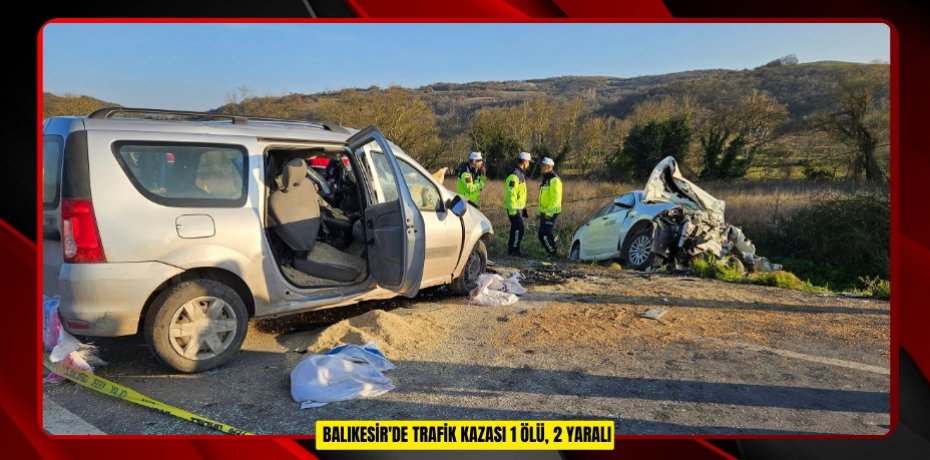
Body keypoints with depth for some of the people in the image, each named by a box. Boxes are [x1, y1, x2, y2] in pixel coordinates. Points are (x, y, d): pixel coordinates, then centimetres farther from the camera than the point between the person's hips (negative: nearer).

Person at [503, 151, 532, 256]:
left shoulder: (521, 174, 14)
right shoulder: (514, 176, -19)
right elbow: (510, 195, -22)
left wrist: (523, 208, 22)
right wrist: (512, 210, -24)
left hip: (519, 207, 10)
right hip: (514, 208, -10)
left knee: (515, 229, 14)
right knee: (519, 229, -10)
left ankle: (511, 249, 21)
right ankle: (514, 250, -2)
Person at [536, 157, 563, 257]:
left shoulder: (554, 180, -14)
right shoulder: (545, 179, 18)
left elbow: (555, 198, -20)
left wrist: (549, 212, -23)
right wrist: (539, 211, 21)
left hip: (551, 213, -10)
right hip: (544, 212, 10)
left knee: (546, 233, -10)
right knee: (541, 234, 10)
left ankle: (552, 252, 1)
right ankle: (550, 251, 19)